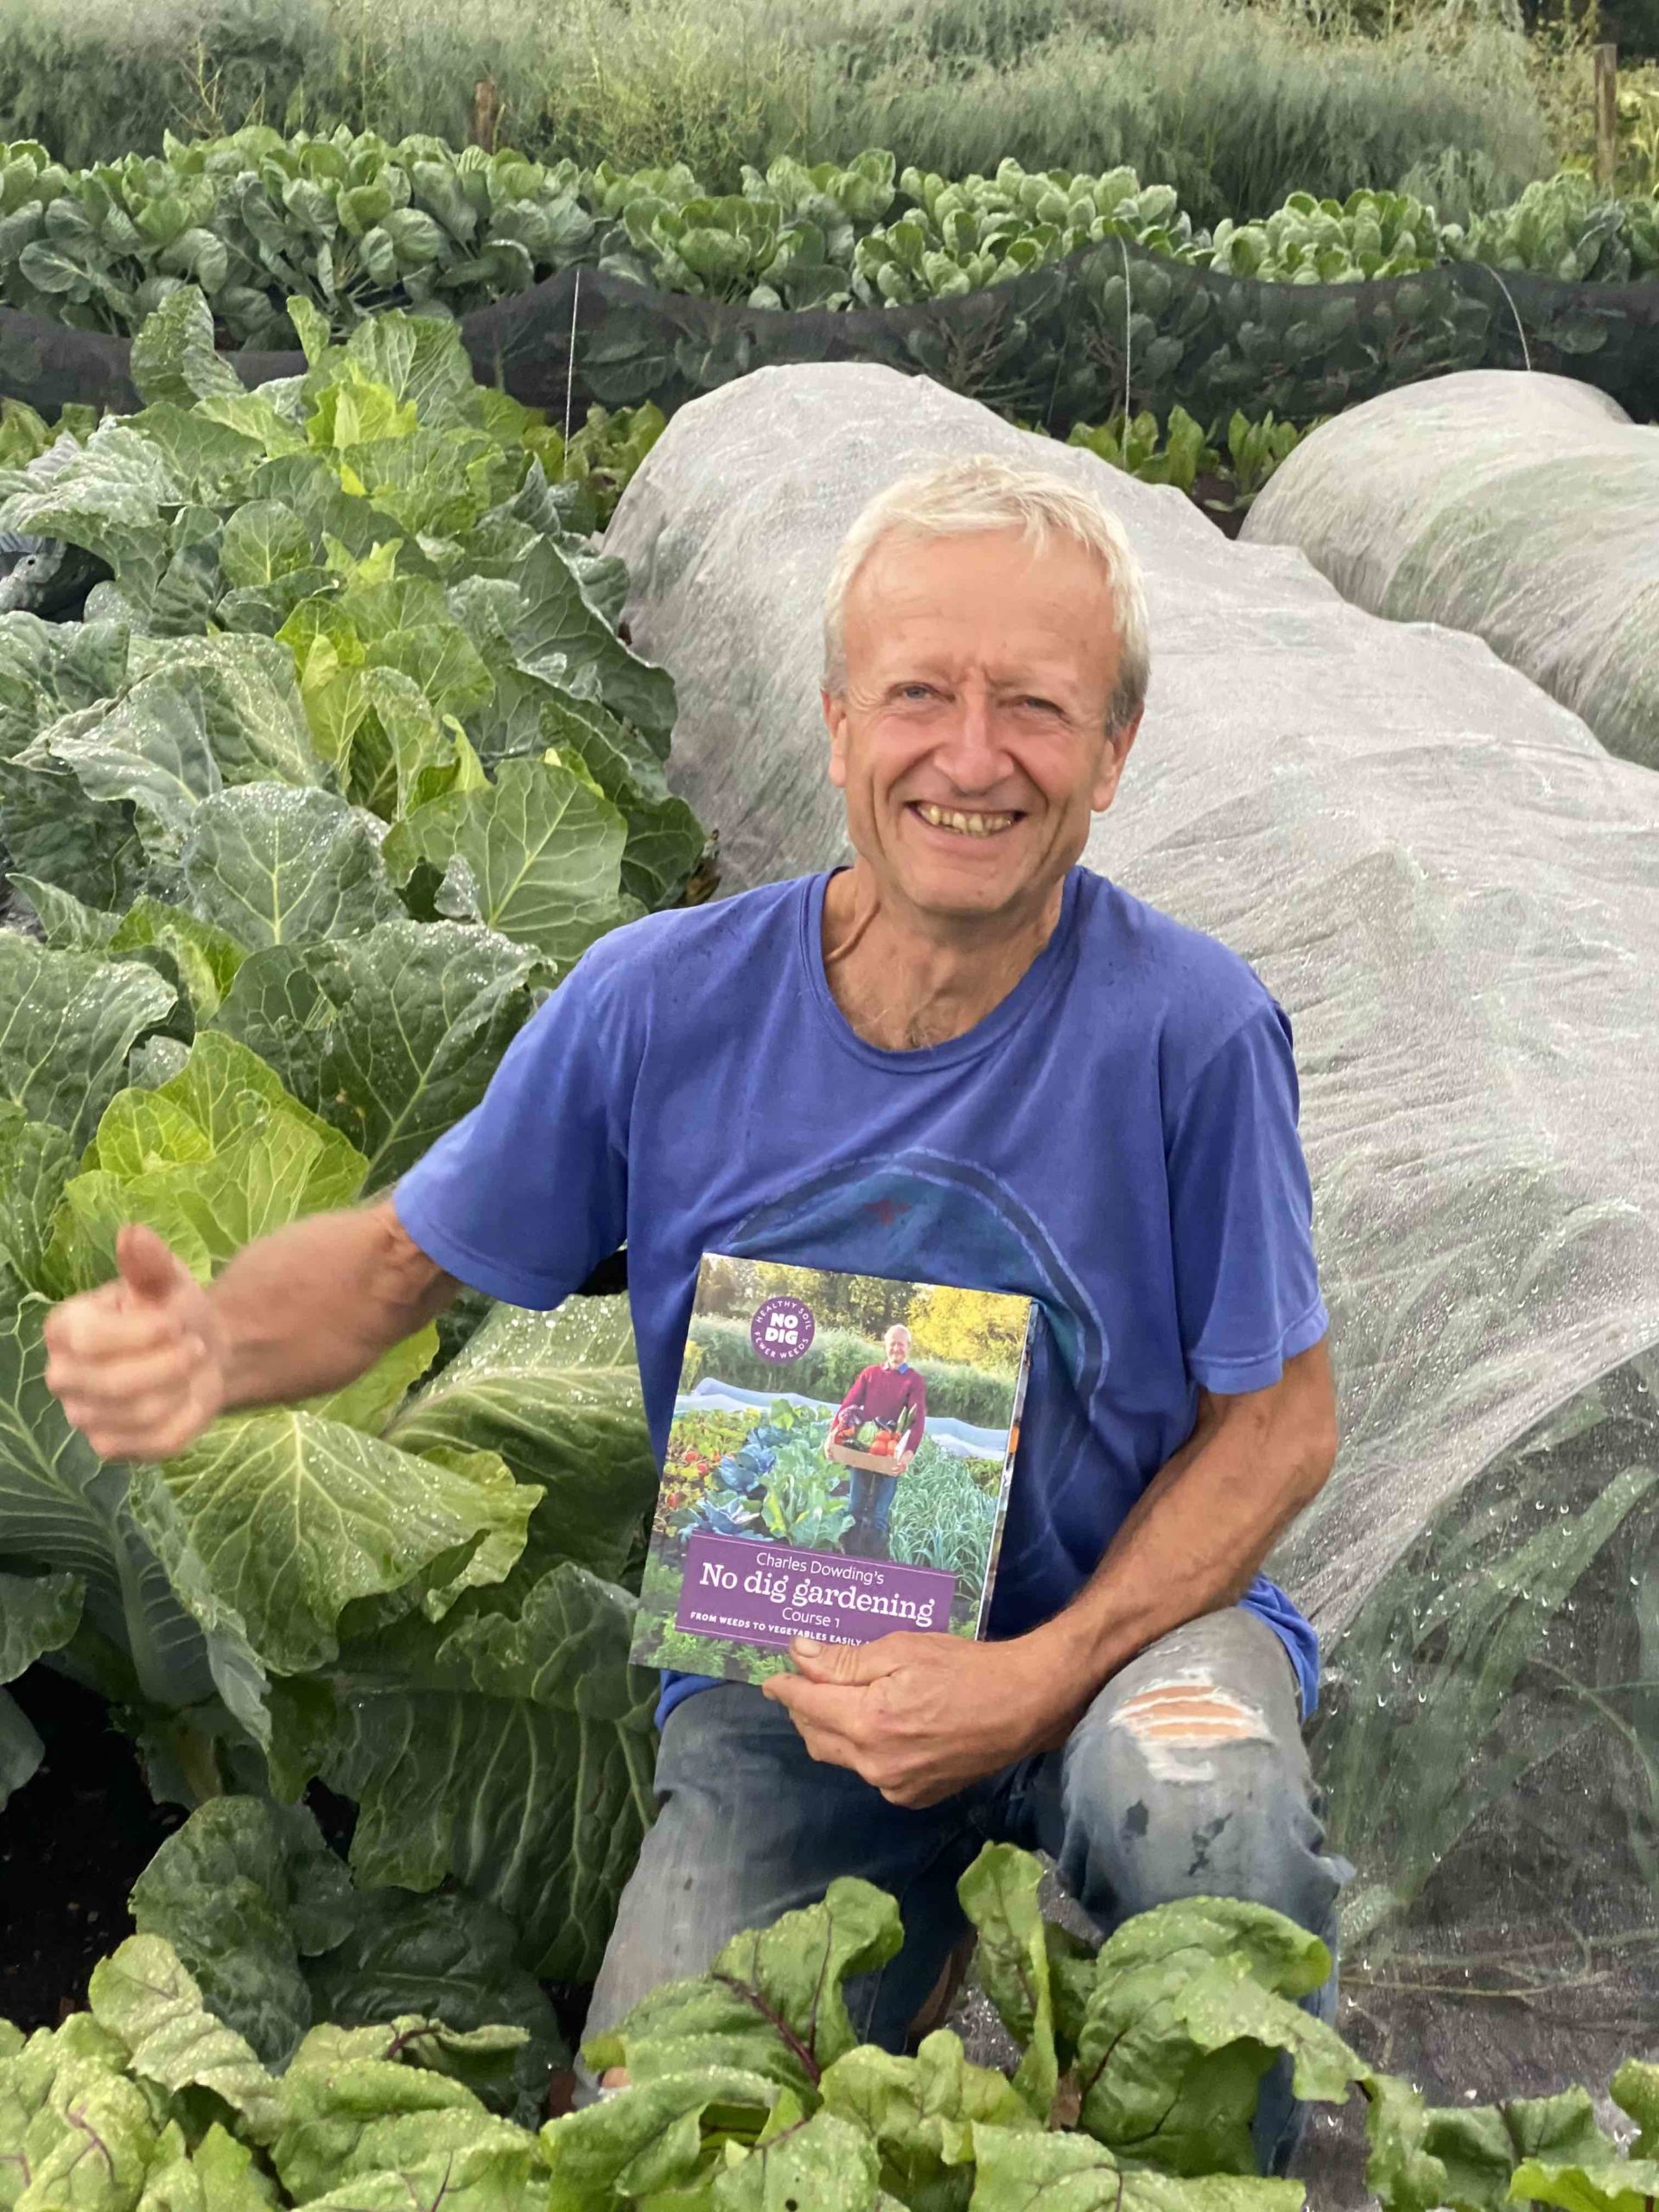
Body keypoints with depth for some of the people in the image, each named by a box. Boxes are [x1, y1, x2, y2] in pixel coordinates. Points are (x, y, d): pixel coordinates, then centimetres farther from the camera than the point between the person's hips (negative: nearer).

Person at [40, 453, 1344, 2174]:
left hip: (1126, 1621, -1)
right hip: (788, 1680, 2)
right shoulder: (665, 1001, -11)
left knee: (1198, 1799, -35)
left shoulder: (1188, 1027, -16)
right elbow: (399, 1260, 0)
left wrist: (1043, 1677, -22)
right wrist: (203, 1344, -23)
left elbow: (1278, 1418, -7)